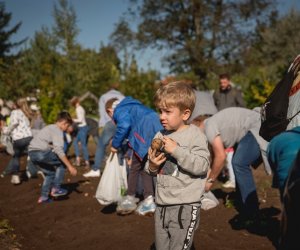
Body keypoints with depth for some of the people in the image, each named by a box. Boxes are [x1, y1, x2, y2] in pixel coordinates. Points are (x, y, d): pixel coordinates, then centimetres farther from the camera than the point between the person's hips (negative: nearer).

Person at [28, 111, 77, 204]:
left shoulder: (50, 128, 23)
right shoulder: (57, 131, -6)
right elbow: (59, 150, -17)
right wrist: (70, 166, -15)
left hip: (32, 152, 9)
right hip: (41, 152, -9)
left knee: (50, 173, 21)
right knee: (62, 162, 5)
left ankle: (43, 197, 21)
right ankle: (55, 188, 3)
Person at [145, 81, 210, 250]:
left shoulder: (195, 135, -8)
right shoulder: (160, 136, 8)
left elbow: (202, 166, -21)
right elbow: (151, 170, 17)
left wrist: (176, 150, -23)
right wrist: (152, 166, -6)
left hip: (186, 205, -6)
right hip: (162, 204, 6)